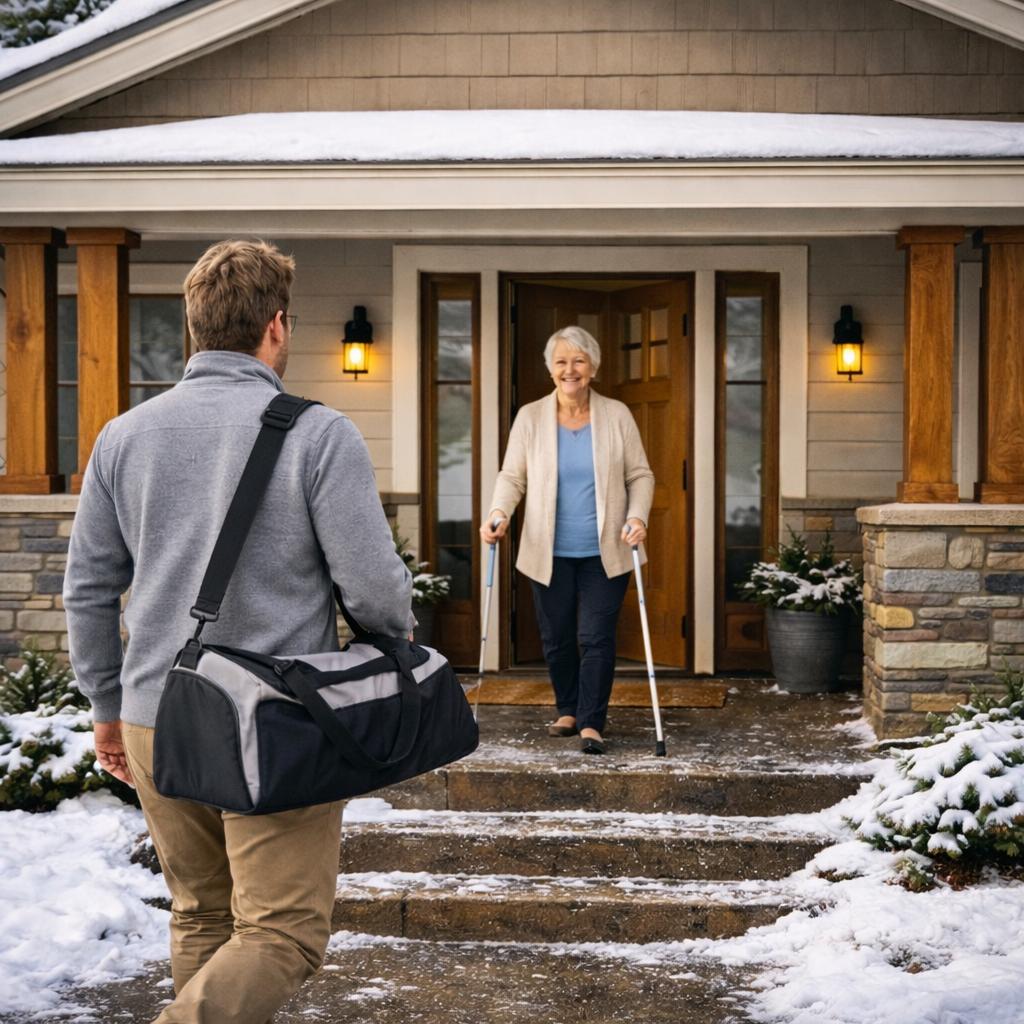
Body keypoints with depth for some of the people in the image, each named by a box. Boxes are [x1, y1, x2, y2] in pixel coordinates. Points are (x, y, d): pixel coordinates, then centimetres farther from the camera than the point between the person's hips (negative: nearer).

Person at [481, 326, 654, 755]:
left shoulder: (617, 416, 1)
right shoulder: (530, 418, 2)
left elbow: (640, 475, 4)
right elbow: (512, 476, 4)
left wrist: (638, 516, -13)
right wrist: (499, 513, -15)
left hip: (604, 553, -1)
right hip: (549, 553, 1)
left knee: (596, 636, -7)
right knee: (556, 638, 10)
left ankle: (591, 723, 0)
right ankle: (568, 711, 29)